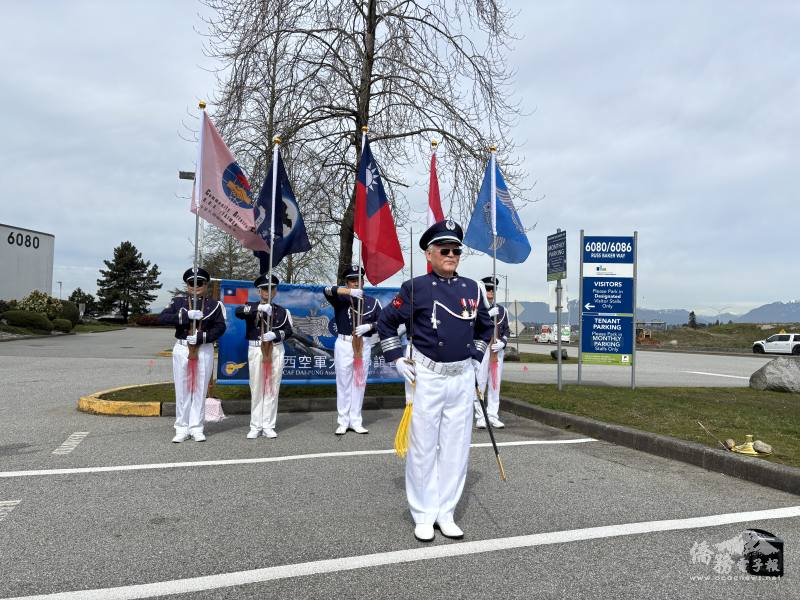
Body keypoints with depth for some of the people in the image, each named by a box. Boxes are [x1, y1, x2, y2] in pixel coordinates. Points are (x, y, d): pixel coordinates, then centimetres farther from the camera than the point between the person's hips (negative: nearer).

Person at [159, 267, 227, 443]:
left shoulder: (214, 305, 5)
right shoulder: (178, 302, 6)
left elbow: (220, 327, -5)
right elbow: (162, 318, -8)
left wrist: (200, 337, -18)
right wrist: (186, 315, -19)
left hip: (205, 351, 0)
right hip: (182, 350, 0)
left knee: (200, 390, 4)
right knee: (182, 390, 5)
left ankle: (196, 428, 13)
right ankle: (182, 429, 13)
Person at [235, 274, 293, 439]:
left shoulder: (282, 311, 10)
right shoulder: (252, 307, 5)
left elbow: (288, 331, -1)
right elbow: (238, 311, -16)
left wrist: (274, 335, -20)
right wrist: (259, 308, -28)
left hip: (276, 351, 1)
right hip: (256, 351, -1)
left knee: (272, 389, 3)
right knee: (256, 389, 4)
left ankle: (268, 426, 11)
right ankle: (255, 426, 13)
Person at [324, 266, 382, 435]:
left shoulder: (372, 302, 8)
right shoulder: (341, 299, 1)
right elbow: (327, 290, -19)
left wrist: (368, 327, -14)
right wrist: (350, 292, -33)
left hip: (364, 345, 2)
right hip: (344, 344, -2)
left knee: (359, 383, 7)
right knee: (343, 383, 3)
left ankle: (355, 422, 15)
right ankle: (343, 422, 10)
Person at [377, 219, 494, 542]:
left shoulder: (472, 289, 6)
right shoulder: (415, 288, -5)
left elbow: (485, 326, 23)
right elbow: (386, 322, 4)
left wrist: (475, 358, 15)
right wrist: (397, 359, -1)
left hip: (462, 378, 4)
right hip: (425, 376, -4)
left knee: (456, 449, 9)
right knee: (422, 448, 4)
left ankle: (446, 514, 22)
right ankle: (423, 515, 18)